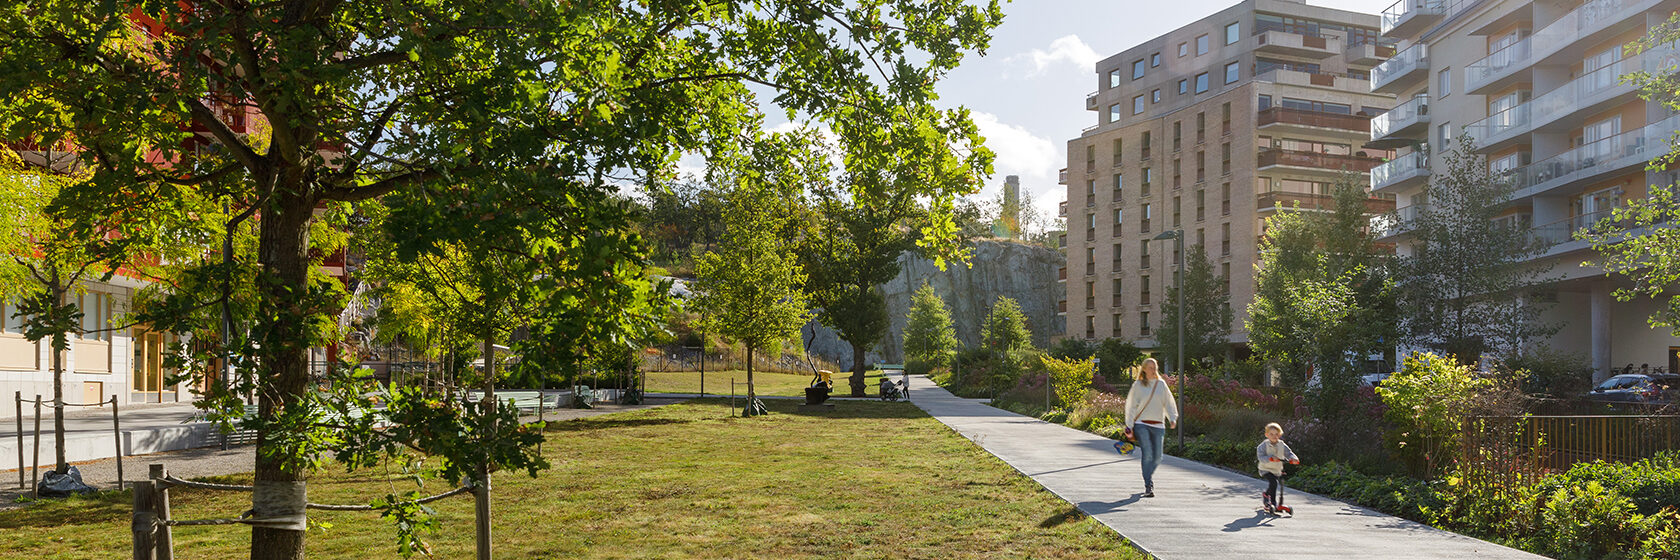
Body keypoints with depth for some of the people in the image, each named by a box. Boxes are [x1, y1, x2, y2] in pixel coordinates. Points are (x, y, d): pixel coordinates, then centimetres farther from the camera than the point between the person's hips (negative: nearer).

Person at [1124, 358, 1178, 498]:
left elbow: (1169, 403, 14)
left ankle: (1148, 475, 30)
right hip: (1141, 424, -3)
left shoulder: (1161, 384, 11)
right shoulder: (1138, 385, 3)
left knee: (1157, 457, 2)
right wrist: (1129, 426, 0)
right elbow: (1131, 406, 5)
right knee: (1147, 454, -15)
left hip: (1158, 425, 3)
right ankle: (1148, 486, -8)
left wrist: (1172, 418, -2)